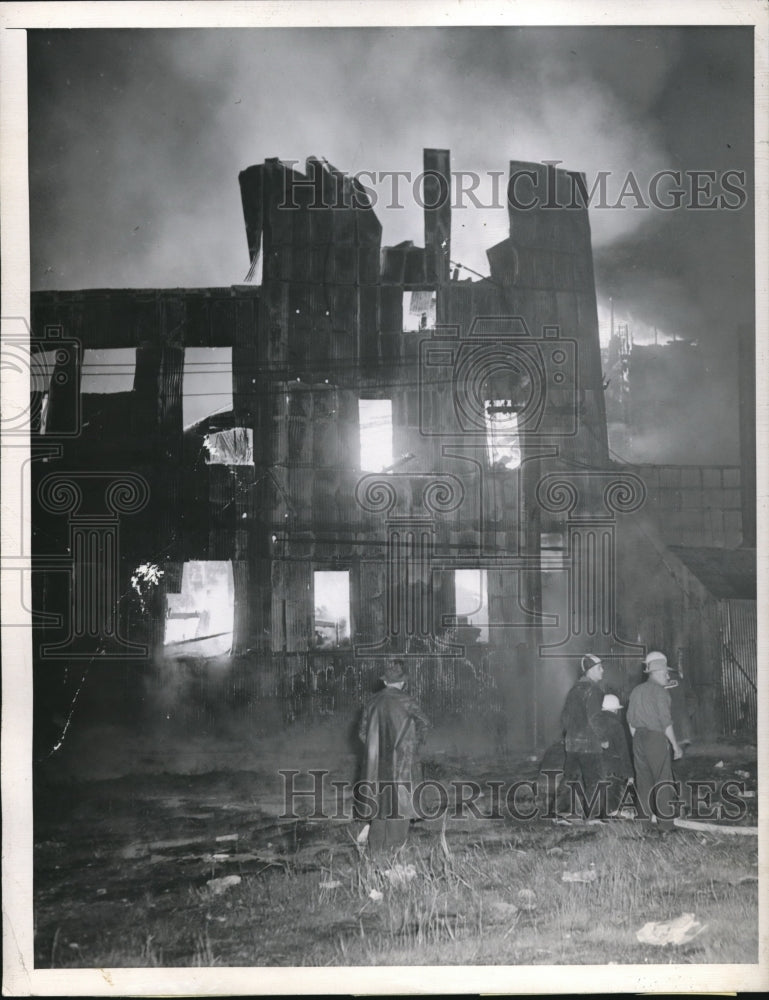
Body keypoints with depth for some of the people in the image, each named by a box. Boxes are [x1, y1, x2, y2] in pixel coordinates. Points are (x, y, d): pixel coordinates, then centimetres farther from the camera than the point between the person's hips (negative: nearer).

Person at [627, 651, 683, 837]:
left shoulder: (636, 691, 11)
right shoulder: (660, 691, -10)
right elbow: (666, 722, -13)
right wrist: (675, 745, -7)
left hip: (639, 738, 6)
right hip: (657, 738, -6)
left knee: (644, 782, 10)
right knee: (663, 783, -1)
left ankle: (646, 824, 12)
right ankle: (665, 825, 0)